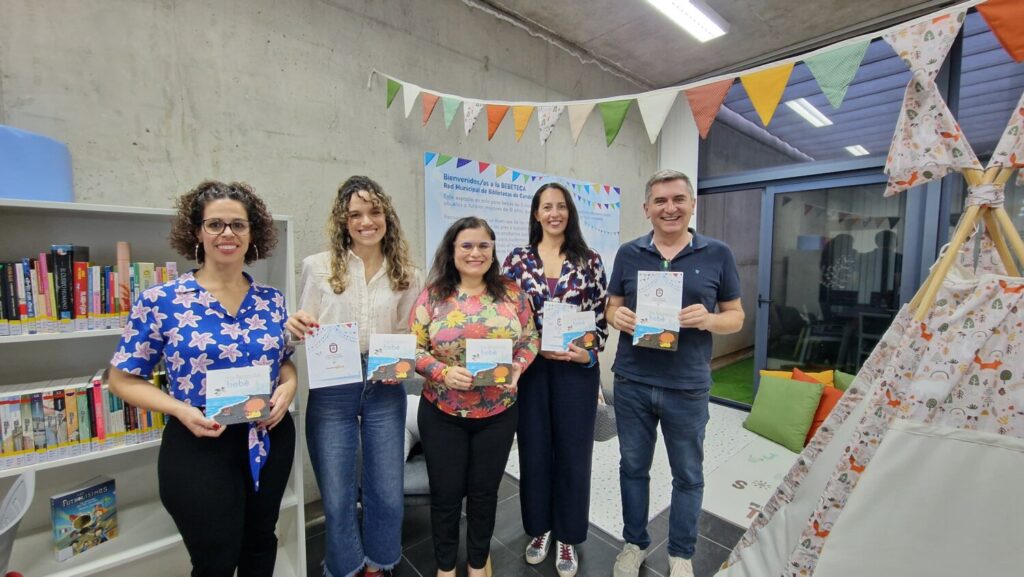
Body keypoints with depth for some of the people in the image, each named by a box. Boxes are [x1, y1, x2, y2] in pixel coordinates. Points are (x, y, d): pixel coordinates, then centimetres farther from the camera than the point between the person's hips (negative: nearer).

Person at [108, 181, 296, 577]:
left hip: (270, 440, 4)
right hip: (199, 447, -3)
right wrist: (182, 409, -19)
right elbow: (123, 379, -3)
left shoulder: (272, 300, 0)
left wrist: (287, 387, -10)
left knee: (260, 544, 23)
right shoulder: (160, 301, -9)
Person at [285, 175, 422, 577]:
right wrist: (296, 328, -21)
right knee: (337, 496, 14)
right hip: (331, 392, -1)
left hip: (385, 391, 2)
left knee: (387, 492, 16)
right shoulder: (317, 267, -3)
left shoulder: (407, 275, 1)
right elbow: (305, 334, 1)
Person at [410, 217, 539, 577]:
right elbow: (413, 348, -5)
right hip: (442, 414, -1)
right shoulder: (433, 295, -6)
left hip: (498, 413, 1)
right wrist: (443, 371, -20)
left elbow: (530, 340, 3)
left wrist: (517, 368, -15)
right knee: (445, 493, 15)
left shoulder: (511, 294, -3)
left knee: (485, 491, 18)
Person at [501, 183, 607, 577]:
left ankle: (568, 536, 33)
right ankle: (539, 527, 38)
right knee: (534, 449, 13)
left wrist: (589, 353, -14)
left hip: (577, 368, 0)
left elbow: (602, 316, 1)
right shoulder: (517, 259, 1)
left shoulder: (589, 261, 0)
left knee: (573, 451, 11)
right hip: (530, 367, 1)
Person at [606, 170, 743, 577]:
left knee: (688, 475, 17)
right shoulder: (628, 253, 2)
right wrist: (618, 316, -16)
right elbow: (612, 307, 7)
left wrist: (709, 320, -20)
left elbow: (736, 316, 2)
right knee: (633, 467, 17)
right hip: (631, 382, 1)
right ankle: (634, 542, 40)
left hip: (688, 387, 0)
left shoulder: (718, 255, -1)